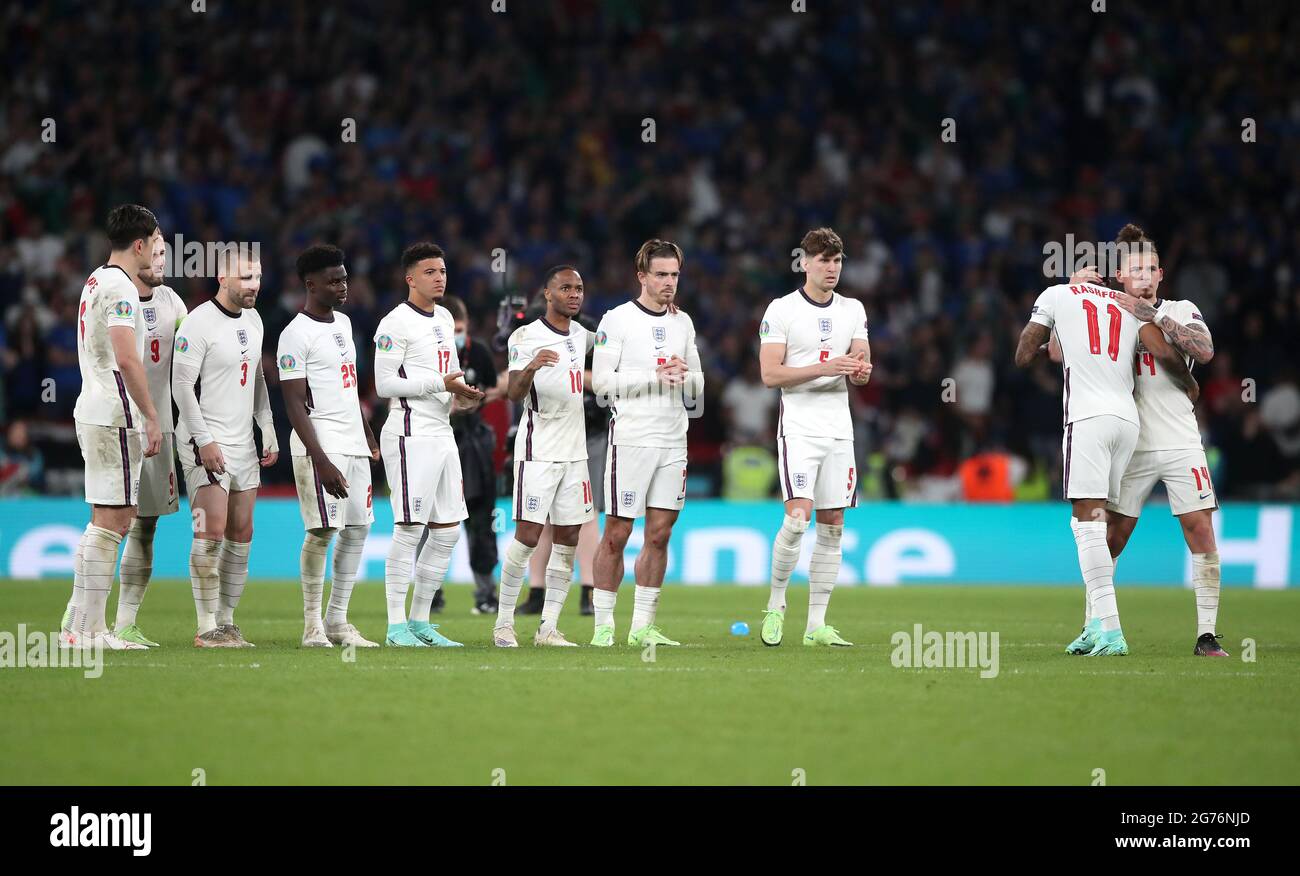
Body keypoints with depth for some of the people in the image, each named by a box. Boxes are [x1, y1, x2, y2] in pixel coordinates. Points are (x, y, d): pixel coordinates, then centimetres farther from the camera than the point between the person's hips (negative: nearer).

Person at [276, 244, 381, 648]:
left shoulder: (343, 323, 15)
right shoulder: (296, 334, -11)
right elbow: (295, 405, -15)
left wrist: (368, 436, 24)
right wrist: (322, 462, -21)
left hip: (354, 445, 9)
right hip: (321, 446, -9)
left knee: (358, 528, 7)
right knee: (323, 531, -10)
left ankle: (337, 621, 13)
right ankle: (312, 625, -4)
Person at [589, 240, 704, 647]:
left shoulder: (682, 323, 14)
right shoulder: (617, 320, -4)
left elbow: (697, 385, 18)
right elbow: (602, 383, -10)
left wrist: (684, 377, -5)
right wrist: (655, 377, -16)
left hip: (672, 442, 5)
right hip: (630, 440, -5)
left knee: (660, 534, 4)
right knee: (617, 533, -3)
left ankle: (643, 625, 9)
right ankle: (603, 625, 3)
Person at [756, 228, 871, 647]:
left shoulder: (853, 310, 12)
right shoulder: (781, 310, -3)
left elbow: (861, 366, 12)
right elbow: (770, 373, -9)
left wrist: (860, 369, -13)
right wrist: (825, 367, -19)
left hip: (839, 429, 5)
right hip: (799, 427, -5)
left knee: (832, 526, 3)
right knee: (798, 516, -18)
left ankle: (817, 624, 6)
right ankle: (775, 605, 0)